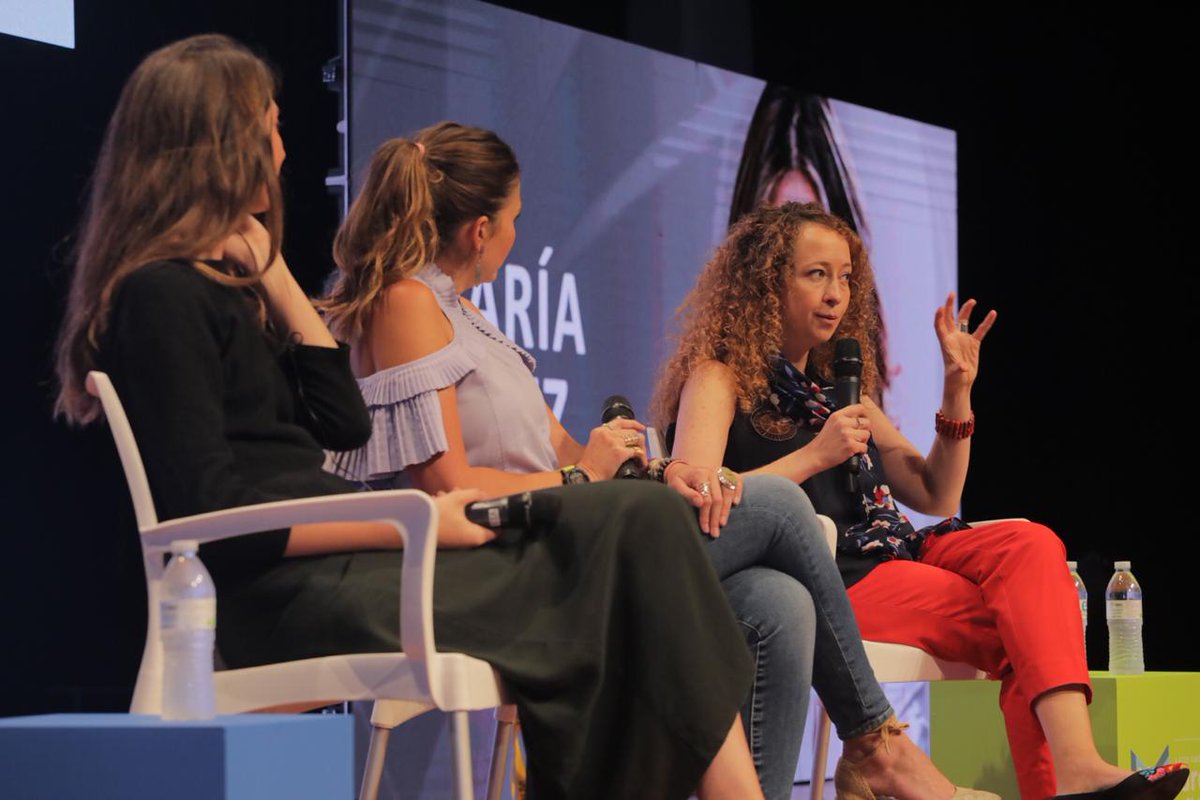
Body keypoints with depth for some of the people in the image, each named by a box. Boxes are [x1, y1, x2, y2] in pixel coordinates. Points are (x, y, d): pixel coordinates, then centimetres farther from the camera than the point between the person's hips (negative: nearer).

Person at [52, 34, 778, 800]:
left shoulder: (219, 284, 21)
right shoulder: (161, 296, -9)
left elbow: (345, 423, 18)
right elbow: (214, 511, -16)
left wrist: (272, 271, 13)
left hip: (334, 559, 9)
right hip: (289, 595, -9)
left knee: (643, 521, -7)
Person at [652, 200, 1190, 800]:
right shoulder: (720, 376, 4)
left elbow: (936, 499, 25)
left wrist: (958, 392, 13)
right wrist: (814, 456, -14)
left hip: (886, 553, 7)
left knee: (1029, 545, -22)